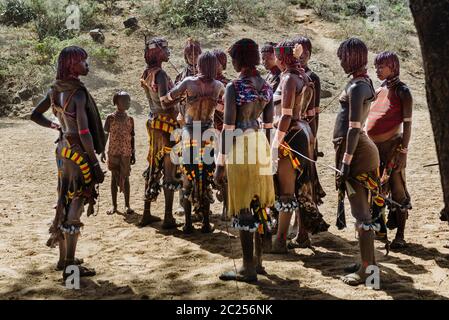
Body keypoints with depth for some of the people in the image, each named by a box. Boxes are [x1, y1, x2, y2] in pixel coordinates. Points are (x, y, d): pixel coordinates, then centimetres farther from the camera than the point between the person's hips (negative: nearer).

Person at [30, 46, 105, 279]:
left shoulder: (55, 90, 5)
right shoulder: (78, 93, -19)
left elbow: (34, 115, 13)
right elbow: (84, 133, -23)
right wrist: (96, 164, -18)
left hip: (63, 149, 8)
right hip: (79, 152, -8)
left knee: (65, 202, 17)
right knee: (75, 207, -2)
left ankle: (63, 258, 29)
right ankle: (70, 266, 4)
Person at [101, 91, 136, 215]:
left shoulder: (130, 119, 6)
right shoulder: (110, 118, -2)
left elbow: (132, 137, 9)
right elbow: (105, 135, 0)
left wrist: (133, 154, 7)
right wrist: (102, 152, -4)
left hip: (126, 153, 2)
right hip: (113, 153, -2)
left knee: (126, 177, 4)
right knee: (114, 177, 5)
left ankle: (127, 205, 10)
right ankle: (114, 205, 12)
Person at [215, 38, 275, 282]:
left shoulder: (234, 87, -13)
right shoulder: (266, 86, 7)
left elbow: (228, 127, -14)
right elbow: (269, 125, 11)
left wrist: (221, 163, -11)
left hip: (240, 147, -7)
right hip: (260, 145, 7)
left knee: (243, 209, 0)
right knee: (259, 204, 15)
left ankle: (249, 269, 8)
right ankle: (258, 261, 27)